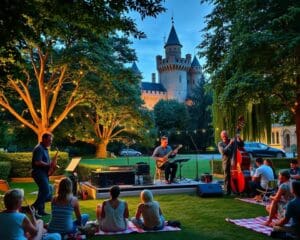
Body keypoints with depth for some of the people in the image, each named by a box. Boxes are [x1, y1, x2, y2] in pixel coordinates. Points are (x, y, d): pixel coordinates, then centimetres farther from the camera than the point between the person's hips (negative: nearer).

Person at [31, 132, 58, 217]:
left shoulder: (44, 149, 17)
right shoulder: (39, 148, -15)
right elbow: (37, 162, -24)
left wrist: (51, 164, 7)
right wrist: (49, 164, -17)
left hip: (43, 173, 10)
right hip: (39, 172, -10)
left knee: (43, 191, 12)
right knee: (46, 191, -14)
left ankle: (40, 210, 18)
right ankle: (33, 208, -9)